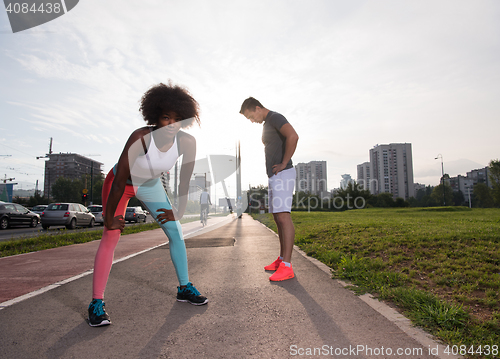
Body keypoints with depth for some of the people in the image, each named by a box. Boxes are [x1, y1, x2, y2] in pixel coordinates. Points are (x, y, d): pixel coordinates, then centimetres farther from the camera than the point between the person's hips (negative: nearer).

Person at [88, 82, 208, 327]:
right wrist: (109, 218, -22)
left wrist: (178, 212, -7)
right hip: (120, 183, -4)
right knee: (111, 236, -13)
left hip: (151, 185, 4)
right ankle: (96, 303, -1)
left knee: (175, 231, 0)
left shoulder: (187, 142, -25)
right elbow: (120, 180, -30)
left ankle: (184, 288, 16)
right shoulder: (141, 137, -36)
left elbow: (185, 181, -13)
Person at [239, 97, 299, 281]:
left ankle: (286, 266, -16)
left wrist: (283, 164, -20)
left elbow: (293, 136, -27)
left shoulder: (275, 117, -8)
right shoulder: (267, 124, 23)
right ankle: (282, 259, 18)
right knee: (278, 218, 10)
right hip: (274, 176, 11)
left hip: (282, 174, -11)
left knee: (283, 216, -16)